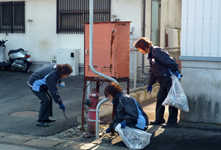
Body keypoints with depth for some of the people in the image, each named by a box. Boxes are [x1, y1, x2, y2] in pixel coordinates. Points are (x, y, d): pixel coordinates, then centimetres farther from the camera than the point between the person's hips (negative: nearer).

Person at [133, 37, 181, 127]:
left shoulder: (157, 51, -14)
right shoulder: (150, 55, 17)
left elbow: (169, 62, -22)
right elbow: (152, 72, 26)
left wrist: (175, 72, -26)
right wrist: (151, 83, 28)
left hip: (170, 79, -10)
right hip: (163, 82, 10)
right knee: (160, 99, 13)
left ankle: (172, 122, 2)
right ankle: (159, 119, 24)